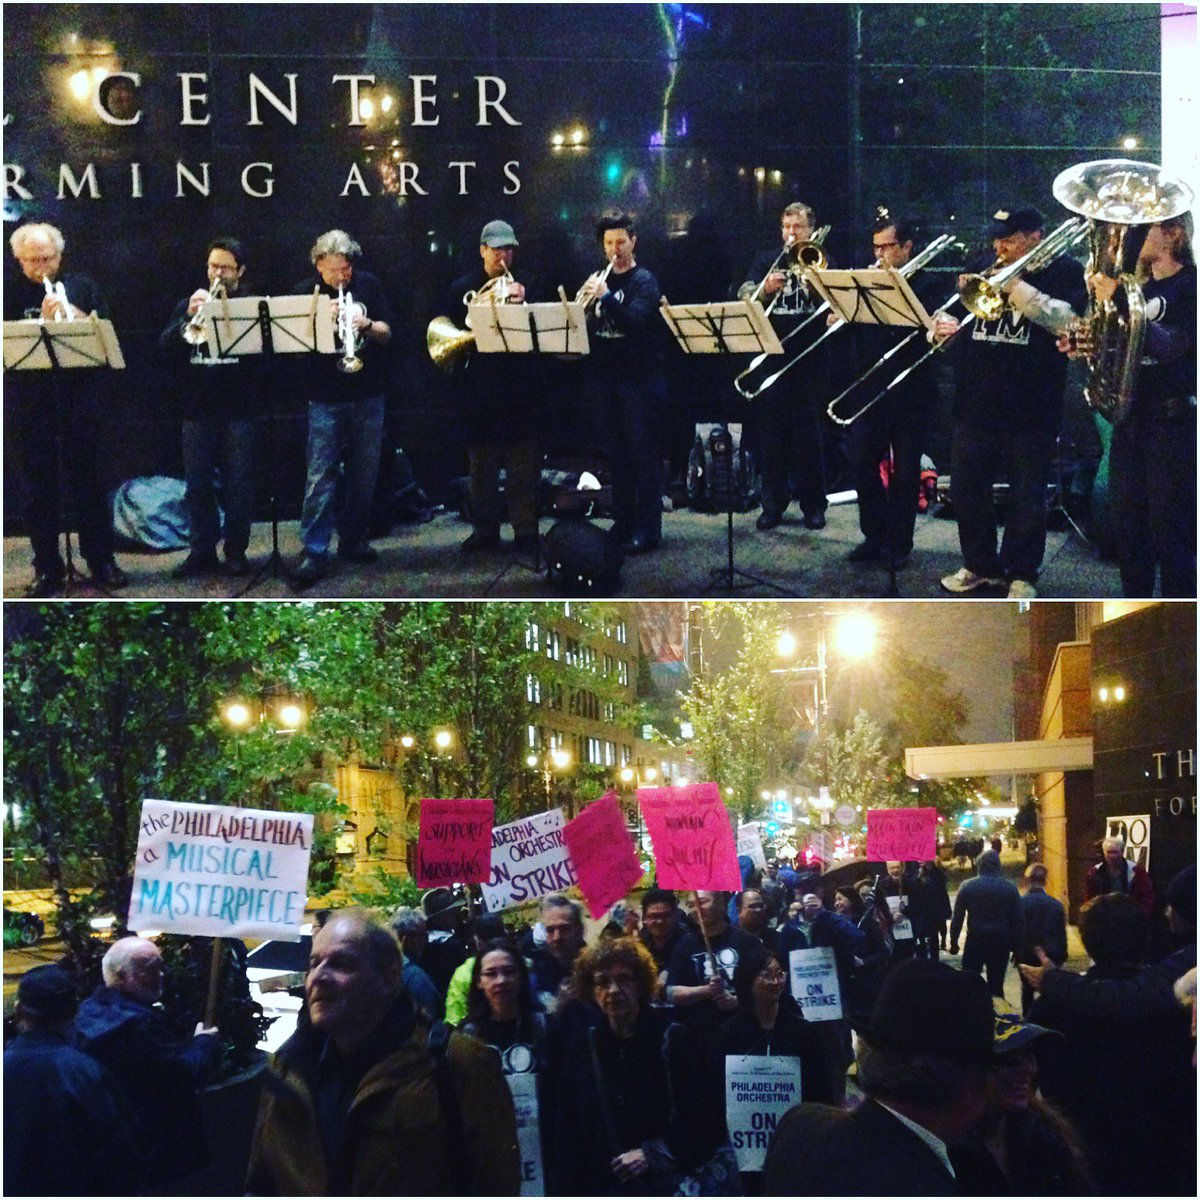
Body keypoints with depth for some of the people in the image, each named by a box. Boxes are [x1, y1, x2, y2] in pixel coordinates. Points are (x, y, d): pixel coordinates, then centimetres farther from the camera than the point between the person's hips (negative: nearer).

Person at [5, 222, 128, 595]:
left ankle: (101, 559, 15)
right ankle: (47, 567, 10)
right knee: (38, 484, 3)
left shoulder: (82, 285, 10)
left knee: (87, 478, 6)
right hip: (30, 402, 0)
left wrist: (78, 316, -13)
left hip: (81, 395, 1)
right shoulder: (11, 294, 5)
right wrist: (42, 320, -18)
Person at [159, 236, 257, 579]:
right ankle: (202, 551, 11)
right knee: (197, 486, 4)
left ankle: (236, 551, 10)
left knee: (238, 485, 1)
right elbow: (165, 347, 2)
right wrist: (188, 317, -16)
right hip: (197, 412, 3)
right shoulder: (188, 304, 12)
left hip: (238, 412, -2)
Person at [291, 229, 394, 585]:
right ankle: (315, 552, -7)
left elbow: (387, 335, 6)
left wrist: (368, 325, -15)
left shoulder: (368, 285, 5)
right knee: (320, 476, -8)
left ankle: (354, 539, 24)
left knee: (365, 473, 10)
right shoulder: (304, 292, -1)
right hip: (325, 399, -3)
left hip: (368, 397, 3)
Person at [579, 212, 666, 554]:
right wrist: (585, 302, -10)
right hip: (606, 377, 6)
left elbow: (636, 320, -19)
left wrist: (605, 297, -27)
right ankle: (623, 522, 18)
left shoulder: (643, 281, -4)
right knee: (616, 454, 10)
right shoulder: (600, 279, 13)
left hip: (640, 378, -6)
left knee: (643, 454, -4)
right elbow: (586, 322, 10)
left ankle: (647, 529, -2)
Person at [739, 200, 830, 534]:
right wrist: (764, 290, -23)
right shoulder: (766, 261, 11)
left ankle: (813, 504, 9)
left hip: (810, 359, -1)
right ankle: (773, 503, 11)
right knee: (771, 431, 3)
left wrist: (810, 279, -22)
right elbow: (743, 296, -3)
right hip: (771, 357, 1)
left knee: (809, 433, 2)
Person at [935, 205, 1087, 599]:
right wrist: (941, 325, -7)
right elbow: (950, 314, 17)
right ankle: (979, 565, 25)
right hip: (976, 403, 5)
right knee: (967, 489, 9)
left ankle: (1021, 573, 17)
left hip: (1031, 408, -5)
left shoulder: (1064, 272, -1)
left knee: (1028, 497, 3)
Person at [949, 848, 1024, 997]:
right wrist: (1017, 948, 7)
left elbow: (957, 918, -2)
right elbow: (1018, 921, 0)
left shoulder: (967, 887, -4)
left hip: (975, 941, -1)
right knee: (996, 986, 7)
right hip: (1001, 943, 1)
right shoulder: (1010, 888, -2)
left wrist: (953, 942, 7)